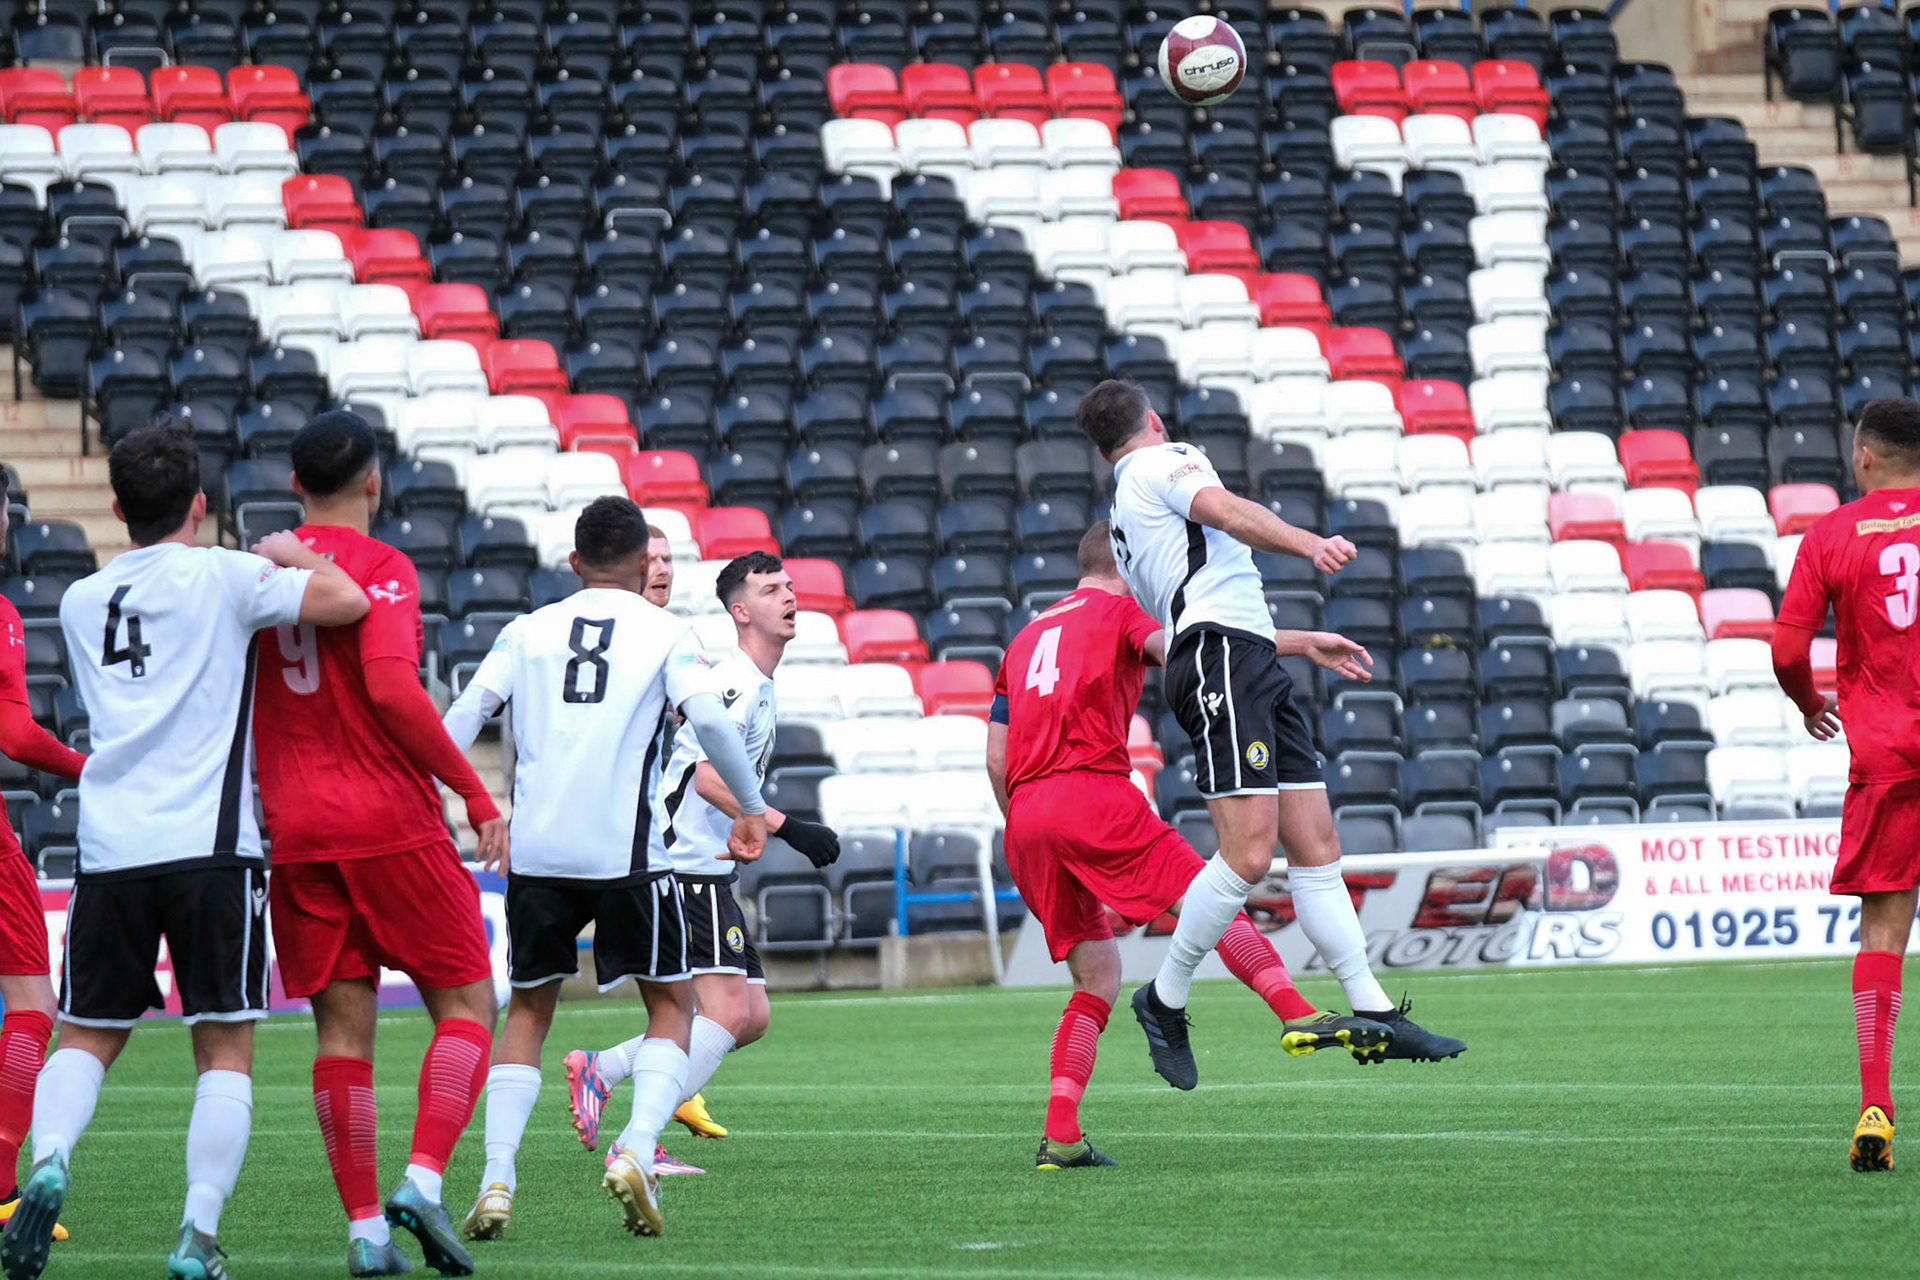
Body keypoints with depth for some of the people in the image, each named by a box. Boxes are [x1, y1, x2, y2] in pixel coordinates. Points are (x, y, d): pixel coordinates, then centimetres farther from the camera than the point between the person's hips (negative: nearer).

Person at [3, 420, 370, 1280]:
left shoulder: (81, 601, 15)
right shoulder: (223, 577, -1)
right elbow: (348, 602, -6)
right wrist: (290, 556, 14)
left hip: (108, 846, 4)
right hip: (209, 846, -4)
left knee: (86, 1037, 12)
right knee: (225, 1048, 3)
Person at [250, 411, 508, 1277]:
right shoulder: (380, 569, -8)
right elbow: (392, 689, -21)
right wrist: (473, 791, -15)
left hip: (294, 832, 5)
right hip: (390, 822, -5)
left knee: (343, 1027, 6)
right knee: (467, 1003, 5)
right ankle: (423, 1181, -13)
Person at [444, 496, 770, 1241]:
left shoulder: (528, 631, 13)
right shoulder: (666, 633, 5)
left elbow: (465, 715, 2)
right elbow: (707, 716, -10)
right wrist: (753, 808, -1)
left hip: (534, 847, 3)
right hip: (625, 849, -3)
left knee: (528, 1011, 16)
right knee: (671, 1008, 11)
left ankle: (496, 1181, 2)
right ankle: (637, 1152, -12)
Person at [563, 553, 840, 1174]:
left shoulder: (759, 685, 19)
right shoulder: (734, 681, -13)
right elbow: (709, 777, -25)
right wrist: (786, 826, -26)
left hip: (710, 872, 10)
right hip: (688, 867, -10)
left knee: (751, 1016, 6)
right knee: (729, 1012, -17)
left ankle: (601, 1069, 8)